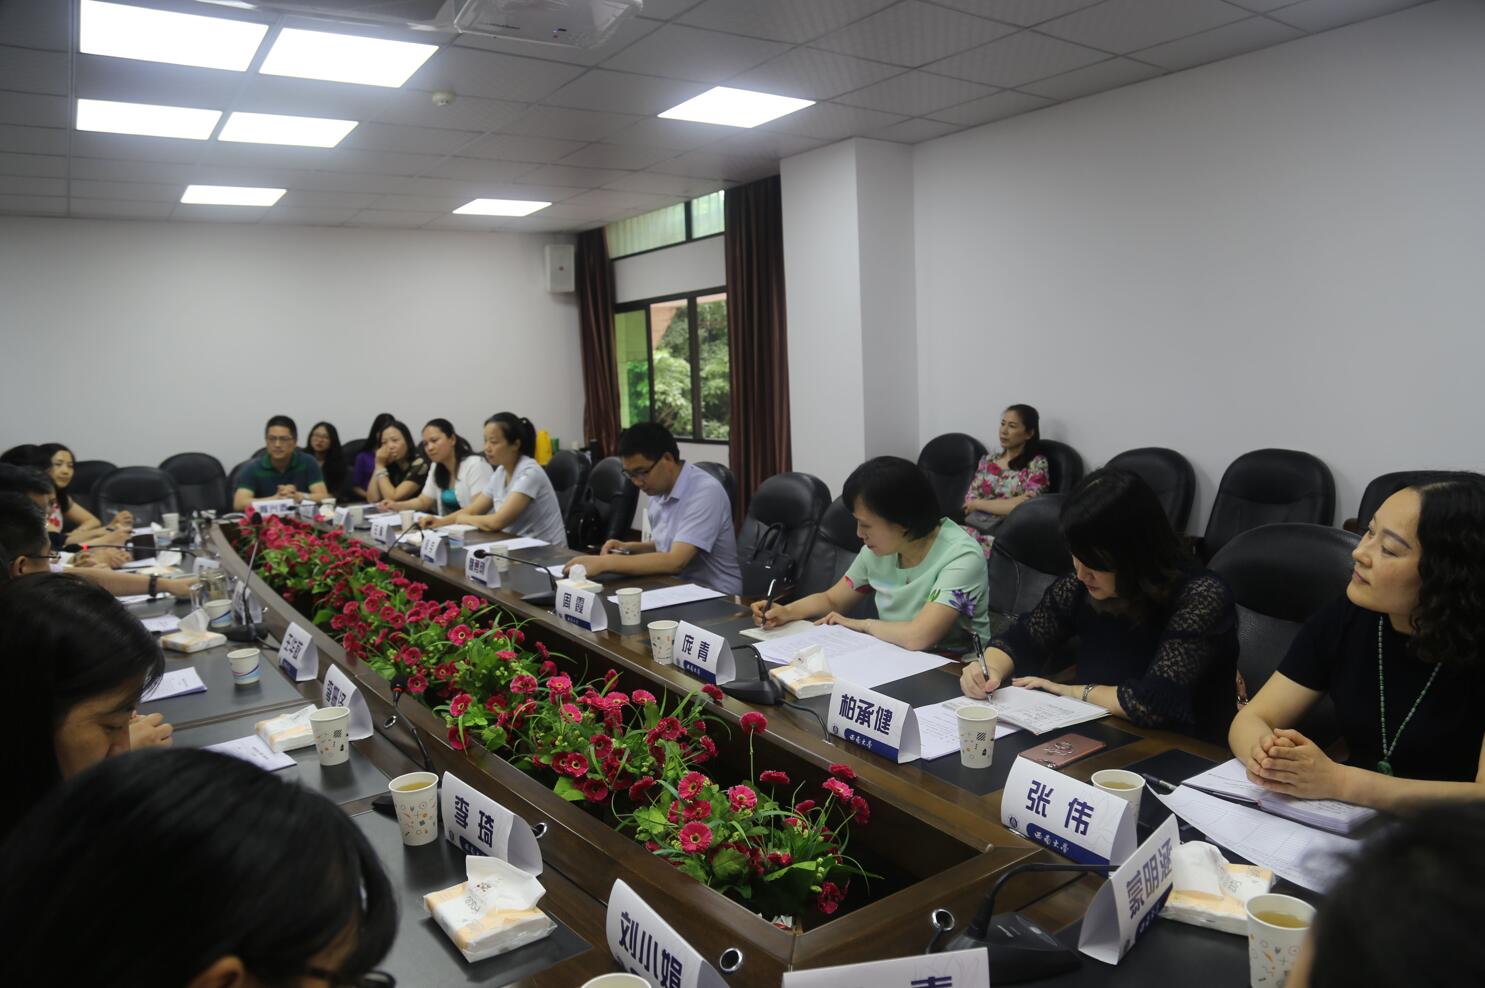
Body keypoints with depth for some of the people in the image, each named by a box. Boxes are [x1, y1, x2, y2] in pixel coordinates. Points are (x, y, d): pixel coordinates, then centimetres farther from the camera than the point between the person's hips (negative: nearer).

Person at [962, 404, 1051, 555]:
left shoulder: (1037, 464, 1)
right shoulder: (988, 460, 15)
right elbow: (969, 501, 7)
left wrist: (979, 503, -1)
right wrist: (1011, 503, -8)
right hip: (974, 526, 5)